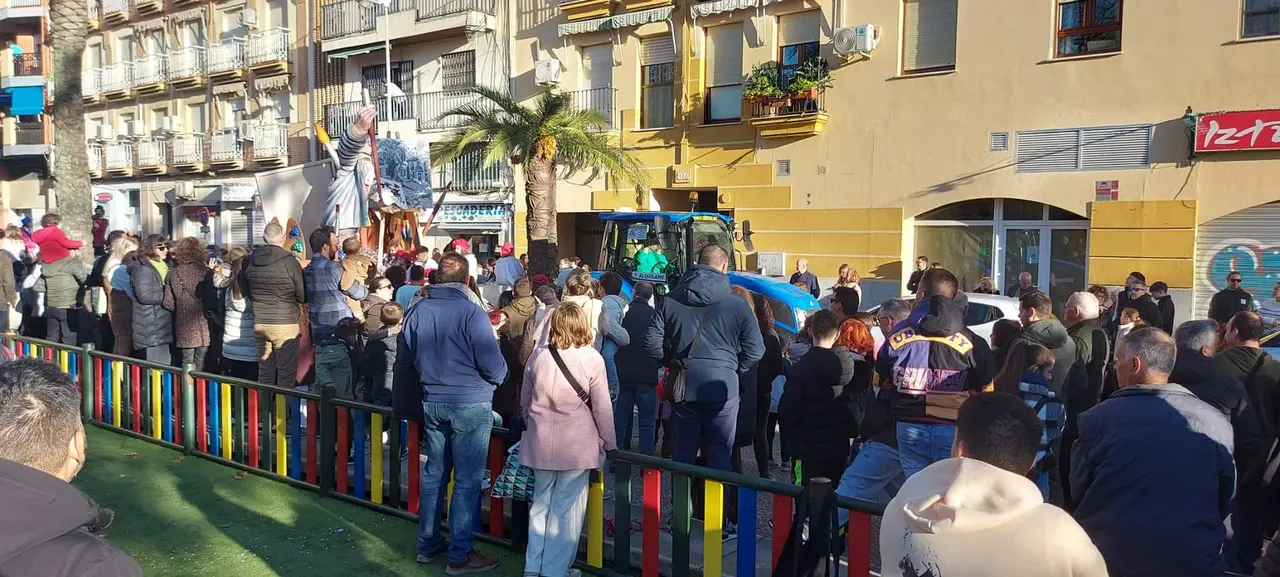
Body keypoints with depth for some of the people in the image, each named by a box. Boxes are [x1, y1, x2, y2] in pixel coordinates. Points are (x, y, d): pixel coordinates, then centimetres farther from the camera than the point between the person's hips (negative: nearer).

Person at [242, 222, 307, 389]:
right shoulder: (290, 262, -12)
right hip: (285, 324, -5)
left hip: (259, 323, 5)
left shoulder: (249, 262, 2)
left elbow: (245, 291, 14)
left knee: (264, 375, 12)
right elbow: (303, 296, -5)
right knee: (286, 376, 2)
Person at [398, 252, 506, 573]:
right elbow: (494, 366, -17)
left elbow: (403, 364, 9)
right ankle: (460, 556, 9)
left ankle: (428, 544, 29)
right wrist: (498, 378, 6)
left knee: (434, 473, 17)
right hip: (471, 404, -6)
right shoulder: (471, 312, -18)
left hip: (432, 403, 6)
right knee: (466, 481, 3)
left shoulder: (417, 311, -1)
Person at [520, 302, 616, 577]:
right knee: (566, 509, 4)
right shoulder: (591, 359, -9)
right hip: (576, 446, -4)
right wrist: (610, 444, 4)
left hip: (541, 443, 4)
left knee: (541, 503, 15)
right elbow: (602, 408, -6)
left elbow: (525, 401, 12)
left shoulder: (538, 356, 2)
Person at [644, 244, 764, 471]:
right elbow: (755, 350, -4)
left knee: (683, 452, 13)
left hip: (683, 385, 3)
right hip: (722, 385, -2)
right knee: (719, 454, 7)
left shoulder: (671, 301, 3)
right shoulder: (737, 305, -4)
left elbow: (652, 342, 1)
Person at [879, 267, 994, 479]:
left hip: (909, 428, 1)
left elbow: (881, 380, 10)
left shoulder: (898, 336, 0)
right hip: (953, 430, -1)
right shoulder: (972, 343, -3)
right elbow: (986, 390, 2)